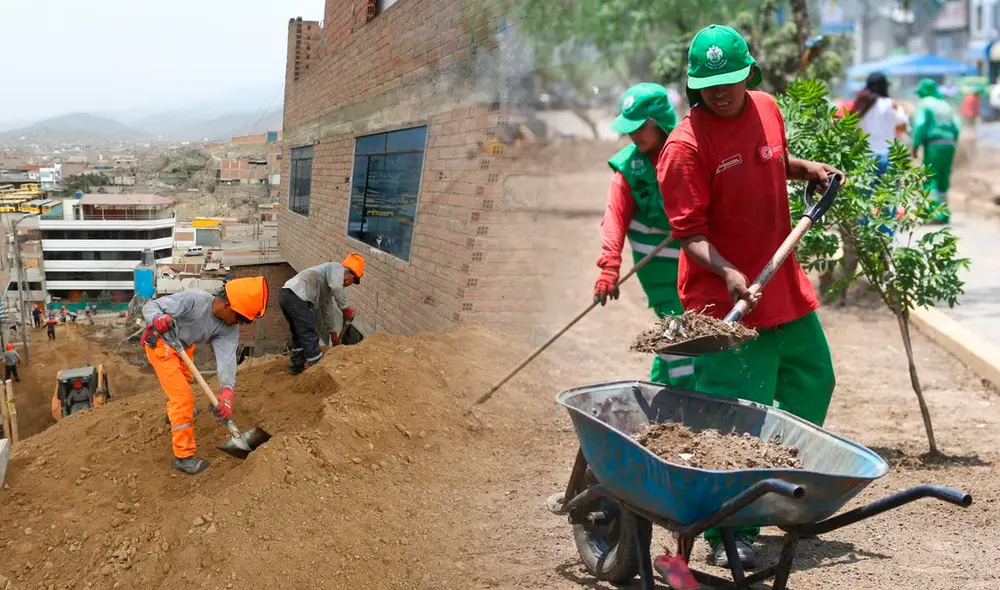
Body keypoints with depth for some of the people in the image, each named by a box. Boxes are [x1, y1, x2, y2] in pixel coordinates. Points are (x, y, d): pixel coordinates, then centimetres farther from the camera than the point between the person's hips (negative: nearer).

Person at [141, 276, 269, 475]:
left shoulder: (229, 329, -19)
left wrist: (227, 391, -48)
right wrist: (157, 319, -58)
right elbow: (151, 306, -33)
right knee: (183, 397, -12)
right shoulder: (194, 299, -37)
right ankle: (183, 456, 0)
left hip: (182, 345, 8)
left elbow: (227, 357, -32)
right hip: (161, 345, -8)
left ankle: (174, 412, 67)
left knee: (184, 380, 34)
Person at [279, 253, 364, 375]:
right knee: (310, 336, -2)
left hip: (286, 295, 10)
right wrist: (345, 309, -5)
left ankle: (296, 366, 34)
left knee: (300, 334, 24)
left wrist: (334, 333, 44)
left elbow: (327, 309, 39)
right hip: (296, 296, -10)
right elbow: (337, 287, -17)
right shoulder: (337, 268, 4)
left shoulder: (327, 287, 31)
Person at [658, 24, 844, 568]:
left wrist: (807, 169, 10)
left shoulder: (767, 108, 5)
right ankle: (728, 534, 10)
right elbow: (690, 234, -19)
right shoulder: (686, 145, -16)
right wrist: (728, 273, -33)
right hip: (726, 299, -8)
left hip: (784, 287, 8)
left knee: (813, 385, 21)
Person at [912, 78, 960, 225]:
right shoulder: (946, 105, 20)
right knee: (943, 179, 13)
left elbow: (921, 125, -11)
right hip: (949, 144, 7)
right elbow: (956, 128, 13)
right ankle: (943, 213, 16)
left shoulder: (924, 104, 1)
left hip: (933, 145, -7)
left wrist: (916, 145, -10)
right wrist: (952, 145, 18)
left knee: (929, 179, -7)